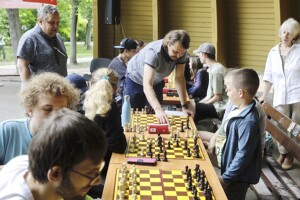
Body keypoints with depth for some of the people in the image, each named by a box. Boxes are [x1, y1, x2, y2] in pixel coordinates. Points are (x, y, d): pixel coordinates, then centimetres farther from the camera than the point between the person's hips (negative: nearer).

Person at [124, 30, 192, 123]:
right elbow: (147, 85, -50)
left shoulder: (182, 53, -25)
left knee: (158, 117, 5)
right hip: (136, 80, -5)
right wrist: (158, 110, -63)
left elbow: (179, 78, -16)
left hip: (157, 82, 5)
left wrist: (184, 106, -22)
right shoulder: (153, 52, -41)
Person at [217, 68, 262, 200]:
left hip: (238, 178, -9)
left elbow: (243, 155, -26)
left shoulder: (248, 122, -28)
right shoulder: (240, 111, 1)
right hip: (232, 172, 9)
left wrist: (226, 178, -20)